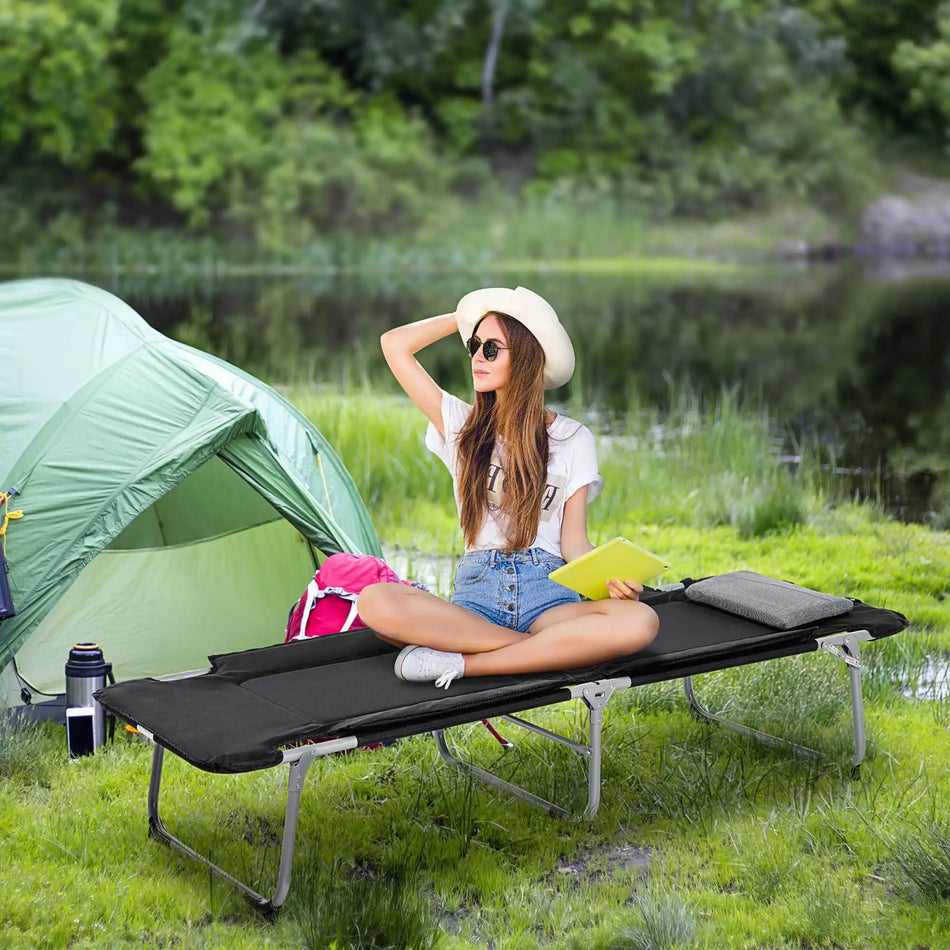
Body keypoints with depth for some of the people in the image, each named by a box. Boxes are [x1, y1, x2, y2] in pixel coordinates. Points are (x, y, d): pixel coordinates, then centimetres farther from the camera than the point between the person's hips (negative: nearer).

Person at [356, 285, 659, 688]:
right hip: (476, 590, 1)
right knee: (374, 602, -31)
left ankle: (462, 663, -31)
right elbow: (394, 345, 9)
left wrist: (612, 577, -15)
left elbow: (574, 541, 6)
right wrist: (468, 316, 17)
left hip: (548, 590, -1)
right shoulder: (462, 425, 15)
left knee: (639, 622, -34)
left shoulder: (573, 439, 10)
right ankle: (552, 649, -27)